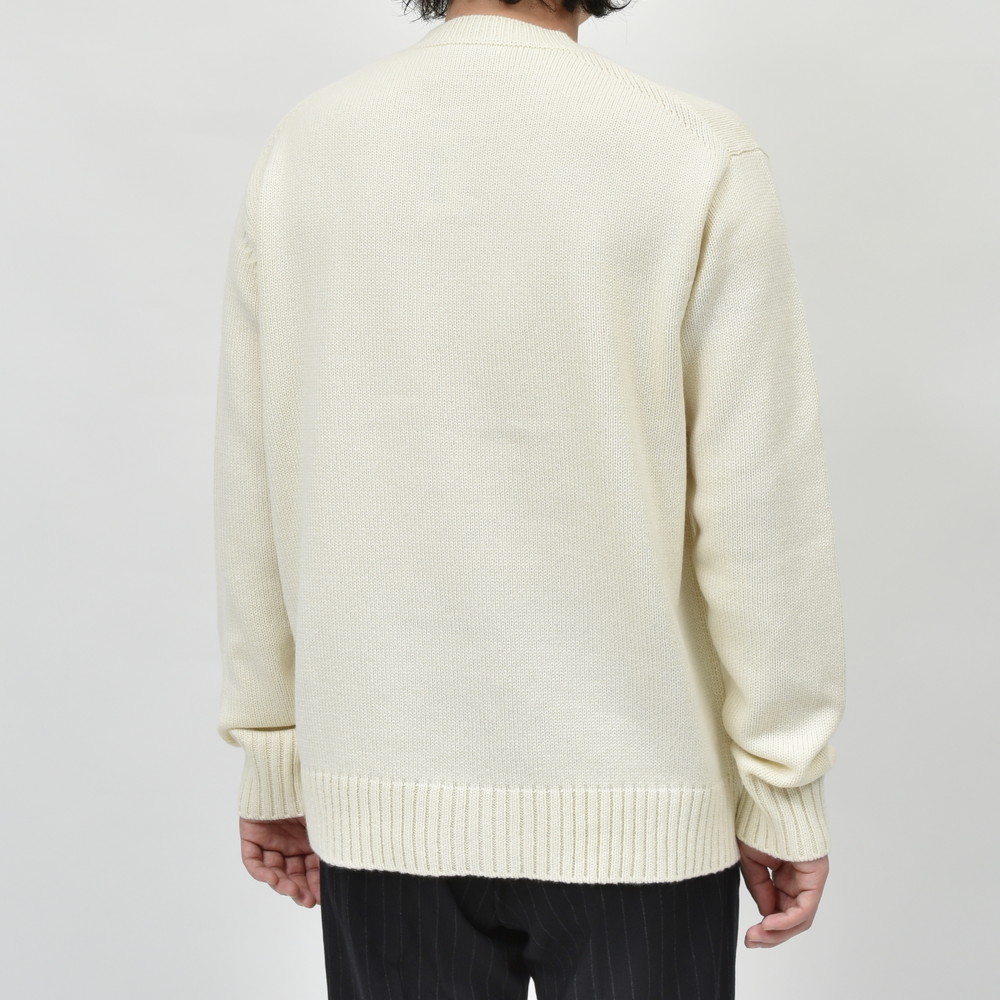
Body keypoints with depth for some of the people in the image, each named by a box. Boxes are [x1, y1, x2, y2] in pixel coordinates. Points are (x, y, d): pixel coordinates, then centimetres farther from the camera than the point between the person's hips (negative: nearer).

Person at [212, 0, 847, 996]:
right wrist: (786, 787, 1)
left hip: (380, 793, 3)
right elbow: (761, 507, -10)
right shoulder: (701, 155, -9)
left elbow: (254, 494, 3)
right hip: (633, 801, -2)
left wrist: (272, 755, 13)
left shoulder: (298, 147, 0)